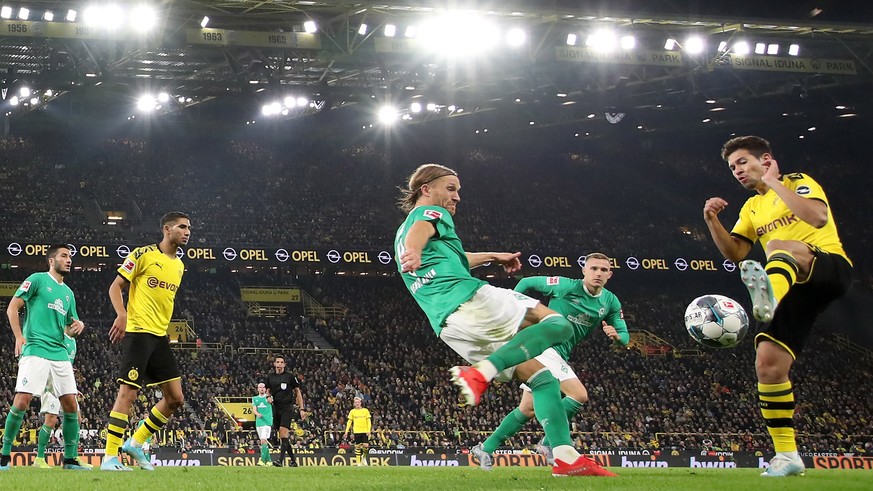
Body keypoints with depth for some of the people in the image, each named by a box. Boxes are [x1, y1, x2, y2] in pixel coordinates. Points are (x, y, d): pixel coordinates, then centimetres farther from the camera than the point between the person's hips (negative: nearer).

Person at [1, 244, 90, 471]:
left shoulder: (68, 292, 22)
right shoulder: (37, 280, 3)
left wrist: (78, 326, 2)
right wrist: (19, 336, -12)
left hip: (60, 353, 6)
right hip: (35, 350, -6)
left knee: (71, 404, 0)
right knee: (22, 400, -14)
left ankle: (70, 459, 7)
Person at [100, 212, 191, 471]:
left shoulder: (179, 266, 17)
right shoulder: (143, 254, -5)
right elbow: (116, 286, -6)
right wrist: (122, 314, -21)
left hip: (160, 337, 8)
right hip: (137, 332, -8)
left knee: (175, 398, 4)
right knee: (128, 392, -12)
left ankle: (136, 443, 18)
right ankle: (109, 457, -7)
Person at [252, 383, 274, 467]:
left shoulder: (268, 397, 4)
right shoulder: (255, 399, 14)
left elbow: (270, 400, -18)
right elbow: (254, 409, 4)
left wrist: (270, 400, -44)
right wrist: (257, 414, -19)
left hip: (268, 421, -5)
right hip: (259, 421, 5)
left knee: (263, 440, -17)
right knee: (263, 441, 8)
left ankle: (262, 460, -23)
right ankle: (268, 460, 17)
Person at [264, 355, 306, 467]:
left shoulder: (290, 376, -1)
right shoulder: (270, 377, 9)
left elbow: (298, 392, 3)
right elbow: (268, 391, 19)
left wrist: (301, 409, -2)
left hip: (287, 407, -4)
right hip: (276, 407, 5)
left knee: (283, 431, -18)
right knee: (282, 436, 5)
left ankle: (281, 460, -23)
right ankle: (293, 459, 16)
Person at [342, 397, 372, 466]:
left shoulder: (365, 410, 6)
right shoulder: (352, 411, 7)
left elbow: (369, 421, 5)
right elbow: (349, 422, 7)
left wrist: (369, 430, -7)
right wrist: (346, 432, -1)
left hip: (365, 431, 0)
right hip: (357, 431, 0)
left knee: (366, 446, -10)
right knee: (358, 447, -1)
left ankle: (364, 457, 19)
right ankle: (359, 462, 7)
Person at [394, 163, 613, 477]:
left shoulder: (400, 234, 33)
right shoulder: (430, 214, 5)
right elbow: (420, 232, -21)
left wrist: (492, 257, 56)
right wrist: (413, 252, -43)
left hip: (447, 326, 9)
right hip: (468, 298, -9)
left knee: (542, 377, 10)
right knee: (557, 325, -6)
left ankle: (566, 457, -4)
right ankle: (481, 373, -21)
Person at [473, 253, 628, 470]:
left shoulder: (611, 302, 5)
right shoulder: (567, 286, -11)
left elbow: (624, 336, 7)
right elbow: (527, 282, -1)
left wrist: (616, 335, -16)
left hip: (560, 356, 7)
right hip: (543, 347, -7)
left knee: (527, 410, 11)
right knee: (579, 395, -21)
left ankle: (486, 448, 20)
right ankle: (549, 443, -10)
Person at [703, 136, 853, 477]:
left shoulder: (798, 182, 3)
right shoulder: (751, 208, 25)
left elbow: (818, 217, -17)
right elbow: (734, 253, 19)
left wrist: (773, 183, -11)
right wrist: (712, 222, 3)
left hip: (831, 268, -7)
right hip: (795, 291, 7)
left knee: (778, 245, -39)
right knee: (768, 365, -8)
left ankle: (770, 294, -77)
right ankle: (786, 455, 0)